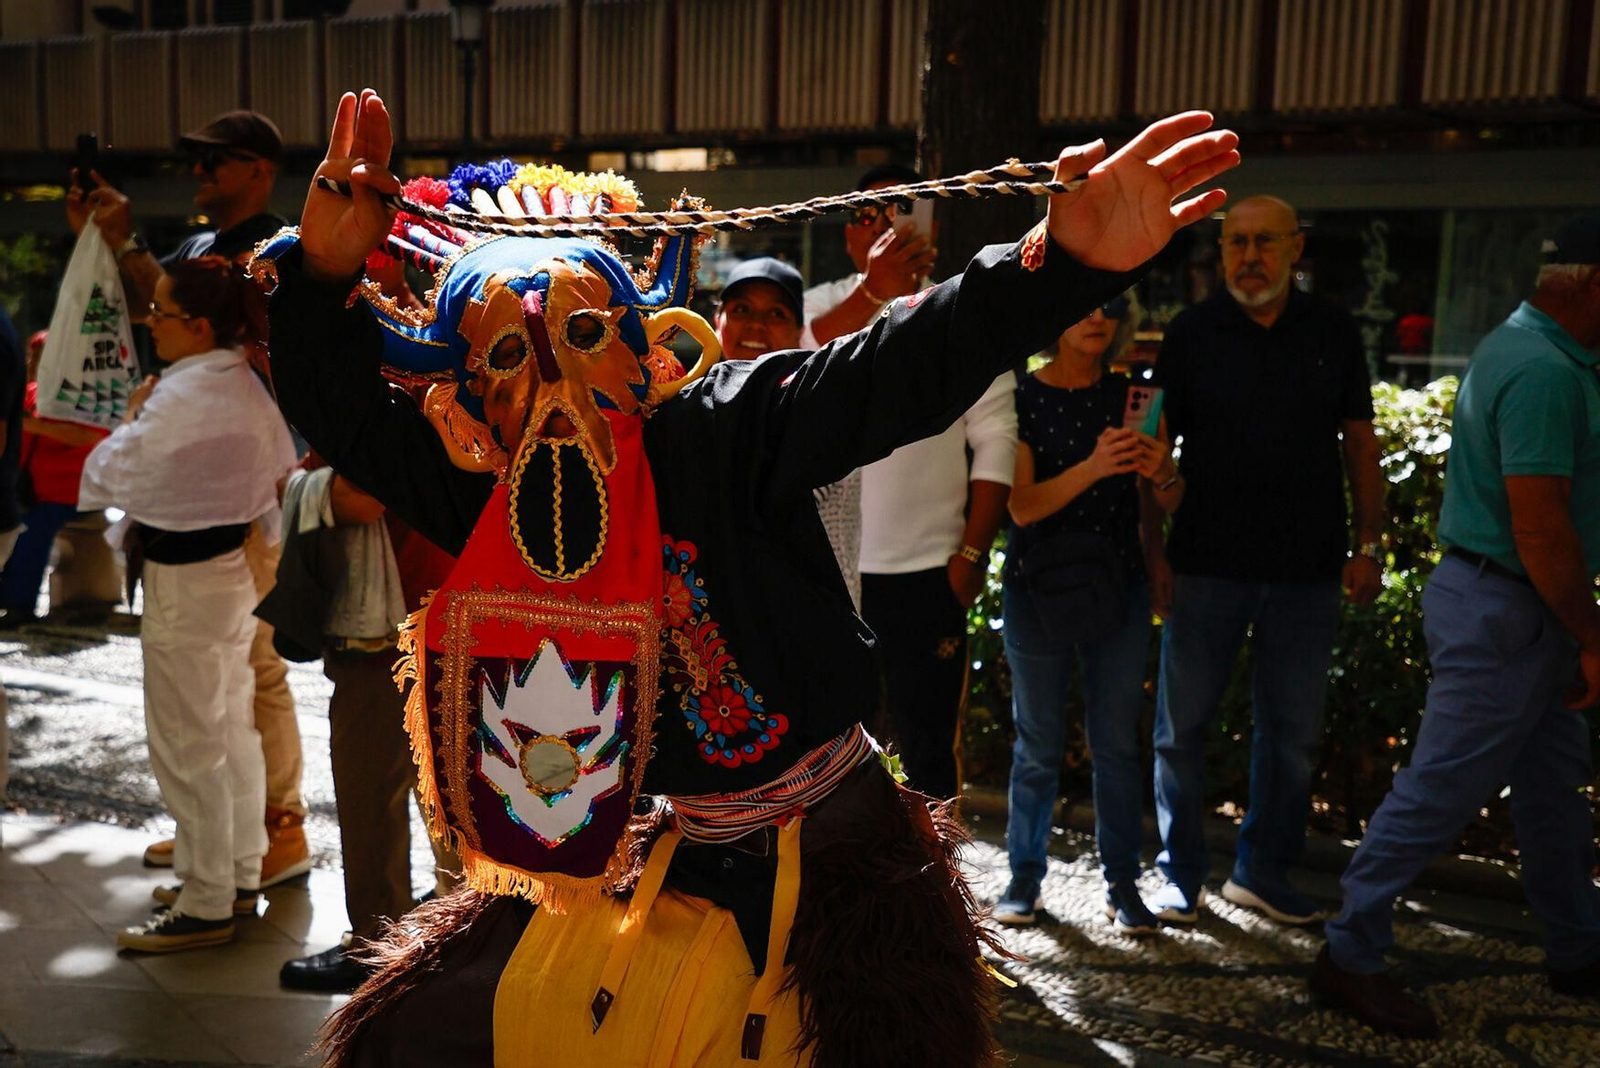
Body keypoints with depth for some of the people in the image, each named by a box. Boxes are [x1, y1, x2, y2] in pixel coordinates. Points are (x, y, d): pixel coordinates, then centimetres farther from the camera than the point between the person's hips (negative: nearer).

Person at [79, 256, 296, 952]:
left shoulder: (178, 398, -23)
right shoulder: (246, 384, 4)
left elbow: (102, 480, -17)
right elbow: (280, 468, 14)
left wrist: (132, 415, -4)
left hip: (184, 583, -9)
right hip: (235, 570, 9)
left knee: (188, 749, 2)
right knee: (233, 732, 18)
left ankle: (204, 908, 13)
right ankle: (240, 876, 31)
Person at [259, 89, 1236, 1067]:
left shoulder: (724, 432, -17)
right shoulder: (497, 504, -3)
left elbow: (899, 372, -30)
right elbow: (349, 416, -1)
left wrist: (1064, 261, -45)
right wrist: (326, 275, -19)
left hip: (840, 870, -5)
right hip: (676, 864, 6)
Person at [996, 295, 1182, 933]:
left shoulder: (1133, 398, 2)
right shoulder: (1021, 399, -4)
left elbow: (1167, 505, 4)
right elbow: (1022, 506, -14)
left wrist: (1162, 471, -19)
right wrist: (1092, 467, -29)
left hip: (1119, 591, 2)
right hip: (1038, 590, -2)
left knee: (1118, 743, 6)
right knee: (1038, 744, 8)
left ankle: (1122, 885, 18)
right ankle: (1025, 876, 22)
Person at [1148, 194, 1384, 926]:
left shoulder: (1334, 332, 5)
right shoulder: (1192, 333, -1)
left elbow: (1358, 441, 8)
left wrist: (1368, 545, 2)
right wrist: (1152, 550, -8)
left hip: (1306, 566, 2)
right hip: (1208, 563, -2)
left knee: (1293, 730, 11)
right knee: (1182, 724, 5)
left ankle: (1262, 872, 27)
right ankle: (1180, 875, 20)